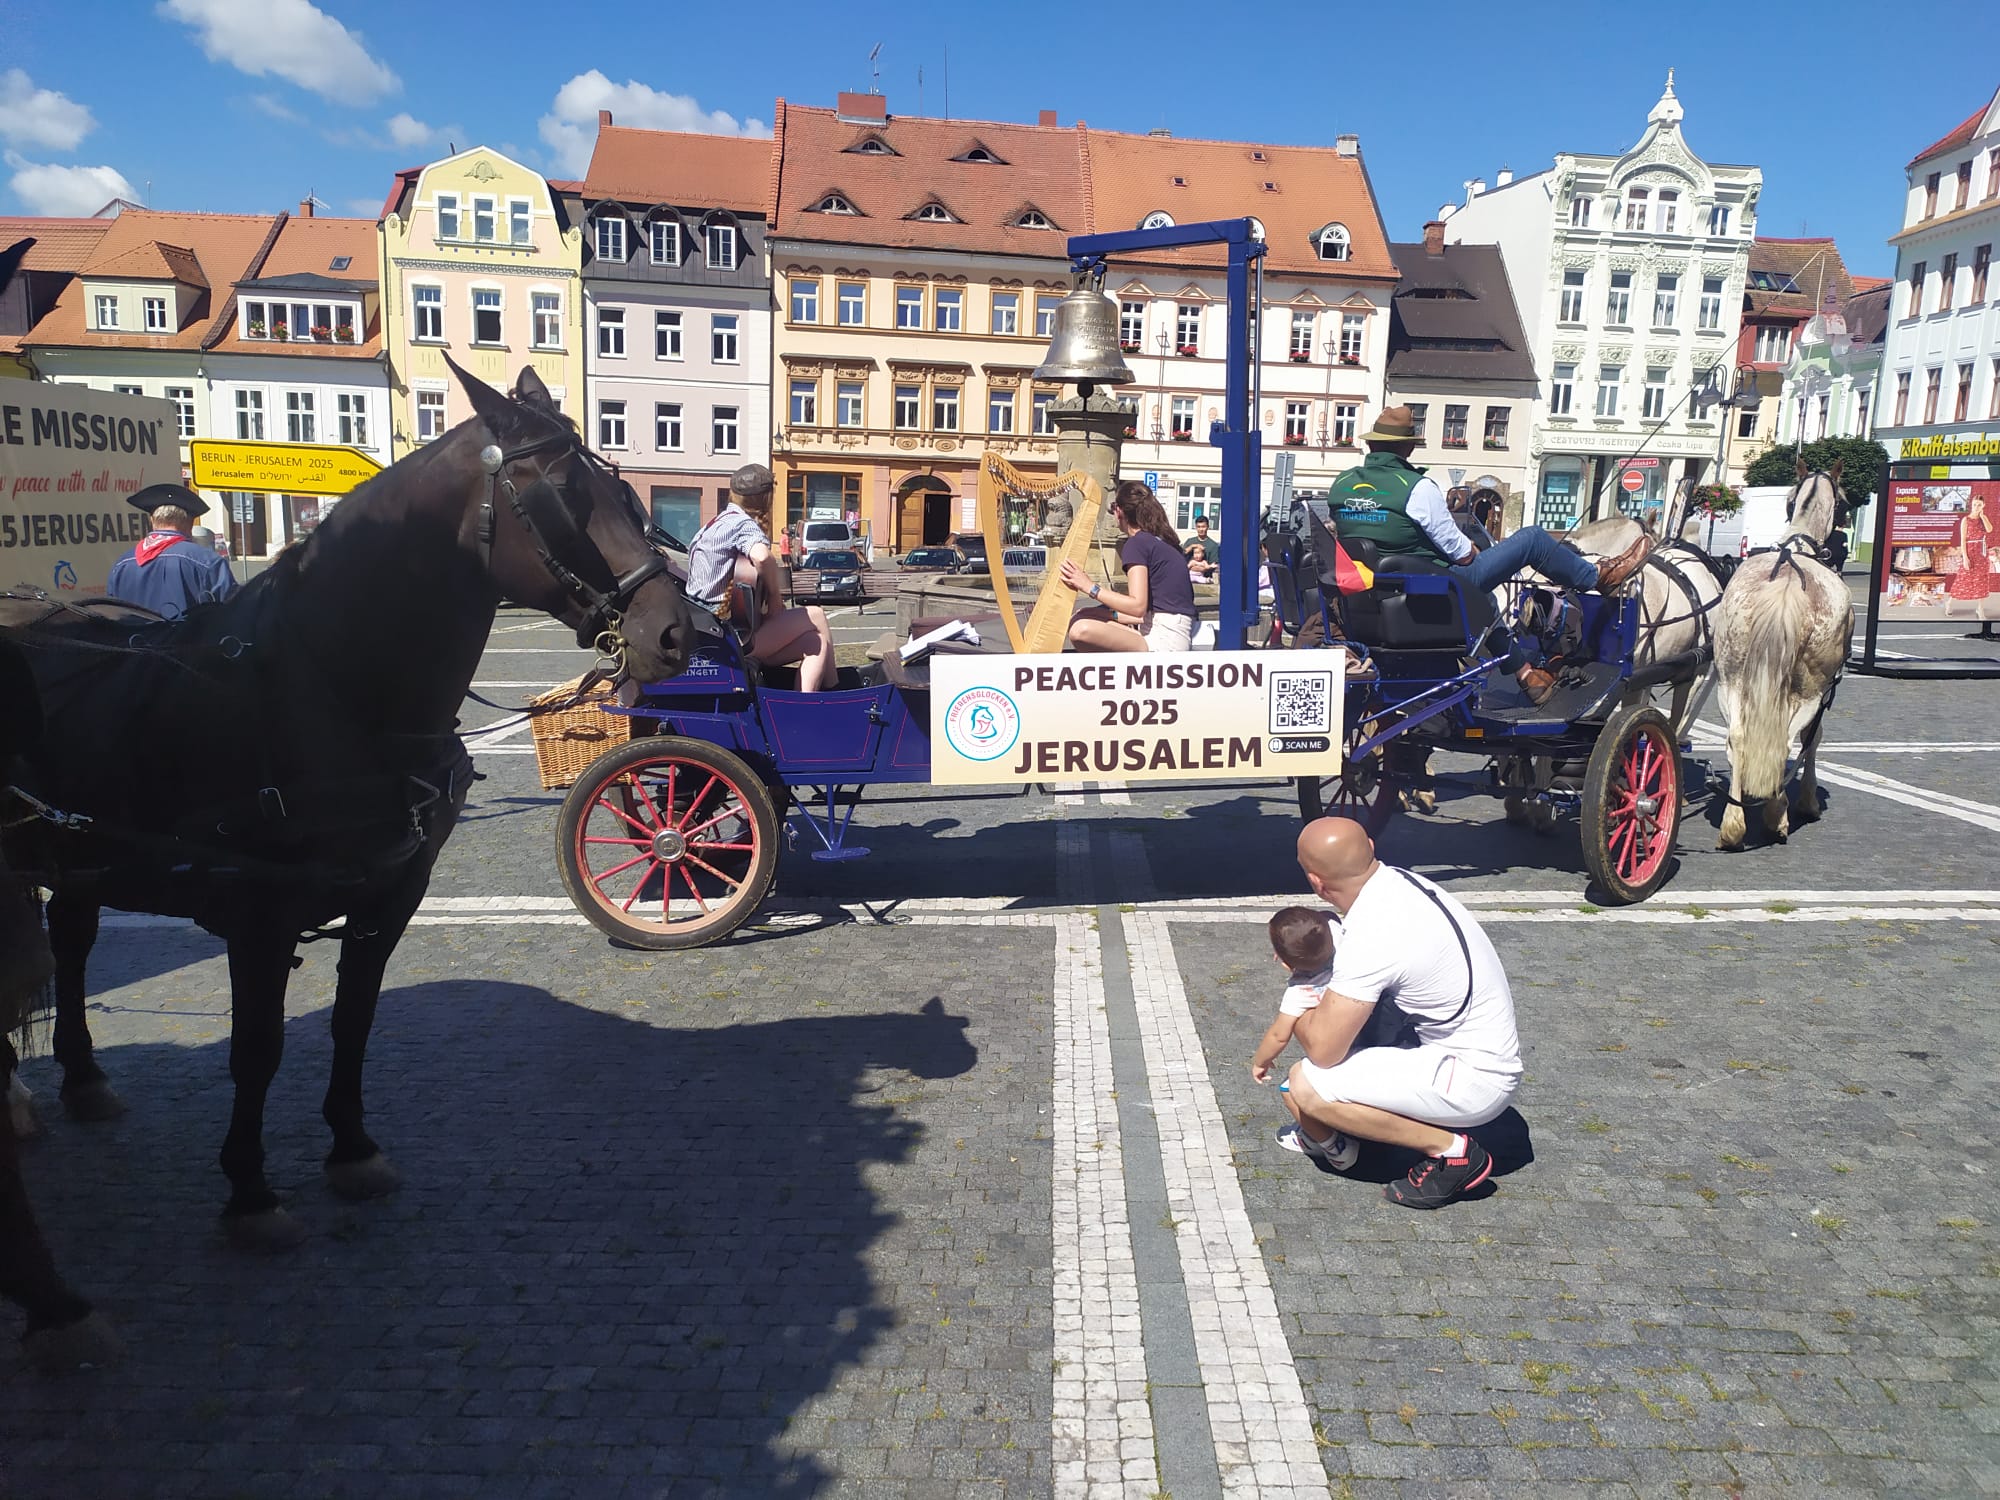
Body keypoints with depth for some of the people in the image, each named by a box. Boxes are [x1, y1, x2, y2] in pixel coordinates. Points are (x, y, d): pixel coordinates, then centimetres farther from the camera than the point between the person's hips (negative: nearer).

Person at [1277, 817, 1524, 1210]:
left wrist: (1304, 1012, -3)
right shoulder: (1398, 879, -2)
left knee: (1306, 1085, -18)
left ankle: (1450, 1151, -6)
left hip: (1474, 1080, -10)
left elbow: (1322, 1050, -24)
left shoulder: (1372, 935, -28)